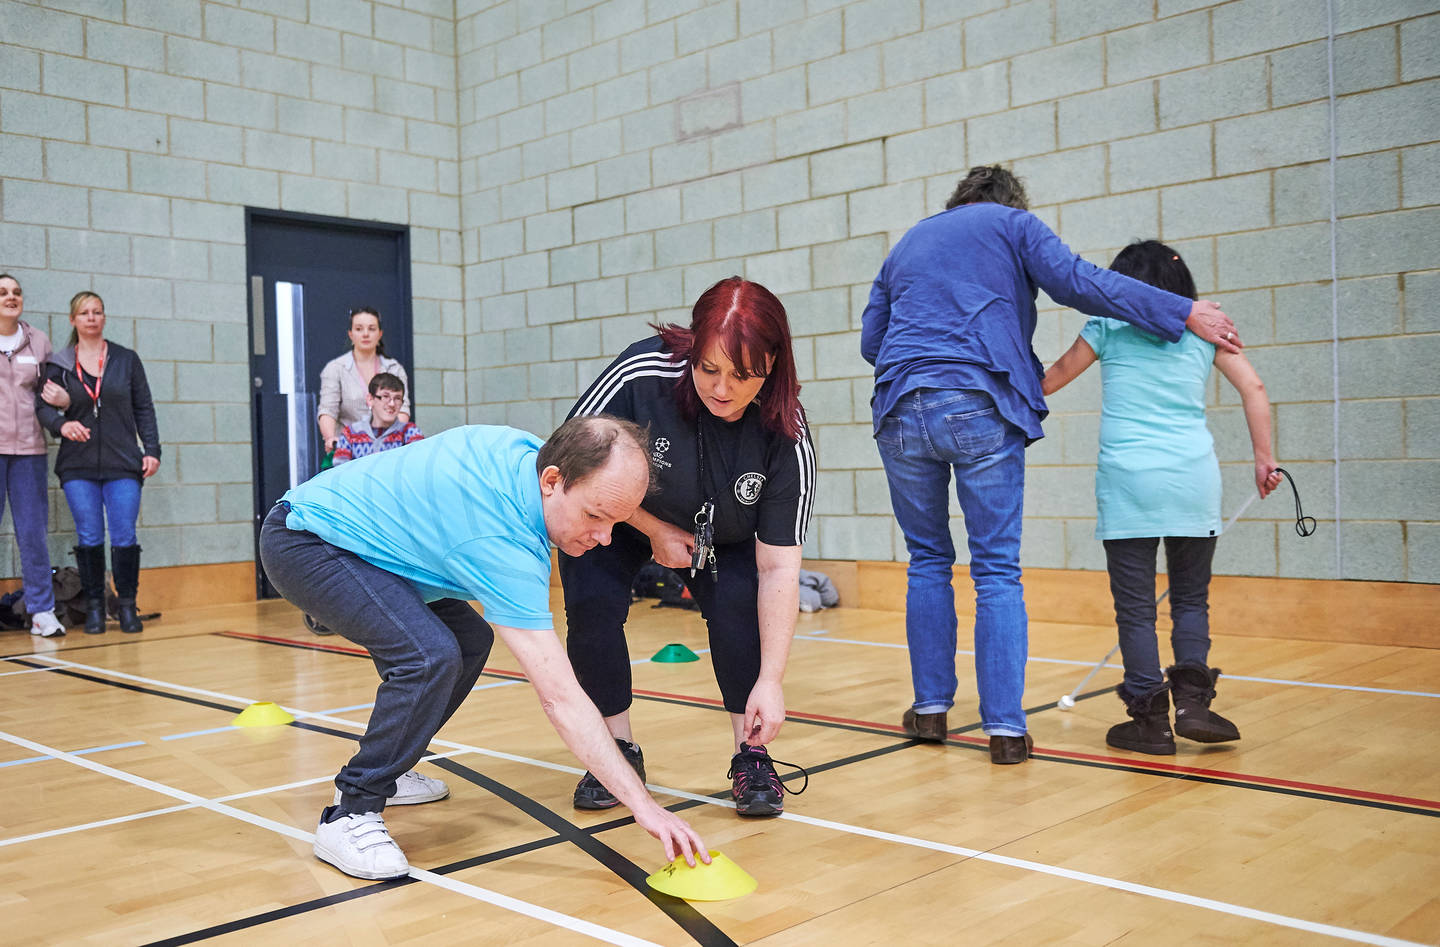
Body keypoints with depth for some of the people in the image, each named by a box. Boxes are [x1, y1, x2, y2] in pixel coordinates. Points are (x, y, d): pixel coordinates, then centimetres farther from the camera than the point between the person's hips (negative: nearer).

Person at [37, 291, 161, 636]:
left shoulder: (126, 360, 9)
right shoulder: (58, 364, 8)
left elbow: (144, 408, 9)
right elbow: (42, 405, 6)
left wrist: (152, 450, 1)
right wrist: (61, 424, -15)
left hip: (123, 464, 0)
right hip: (78, 465, 0)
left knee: (125, 537, -4)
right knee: (89, 538, -1)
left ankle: (127, 605, 9)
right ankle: (94, 606, 12)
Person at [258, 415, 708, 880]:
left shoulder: (524, 449, -9)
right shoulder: (505, 545, -33)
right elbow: (560, 698, -35)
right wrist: (642, 805, -35)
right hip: (303, 544, -10)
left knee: (469, 639, 11)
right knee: (428, 655, -29)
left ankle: (384, 770, 25)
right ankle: (349, 815, -14)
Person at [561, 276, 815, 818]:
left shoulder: (786, 439, -30)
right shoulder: (641, 375, -35)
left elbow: (778, 568, -28)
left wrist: (770, 680, -34)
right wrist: (654, 530, -20)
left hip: (721, 538, 0)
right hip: (620, 520, 0)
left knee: (738, 604, -23)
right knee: (591, 605, -20)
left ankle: (751, 756, -4)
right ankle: (618, 752, 1)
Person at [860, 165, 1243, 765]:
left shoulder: (908, 242, 26)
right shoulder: (1012, 223, 13)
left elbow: (871, 339, 22)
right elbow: (1078, 282, -2)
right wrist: (1185, 313, -1)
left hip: (901, 411, 4)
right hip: (980, 409, -3)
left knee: (927, 560, 15)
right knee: (997, 570, 0)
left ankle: (931, 707, 16)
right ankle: (1005, 727, -3)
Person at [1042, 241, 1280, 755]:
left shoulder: (1108, 326, 10)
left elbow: (1052, 379, 20)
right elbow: (1254, 389, 5)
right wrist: (1264, 459, 9)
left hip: (1127, 481, -2)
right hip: (1193, 480, 2)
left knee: (1135, 606, 3)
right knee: (1191, 599, 14)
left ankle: (1151, 717, 3)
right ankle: (1192, 702, 1)